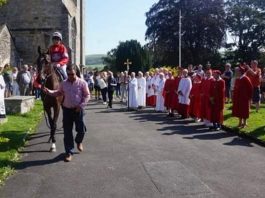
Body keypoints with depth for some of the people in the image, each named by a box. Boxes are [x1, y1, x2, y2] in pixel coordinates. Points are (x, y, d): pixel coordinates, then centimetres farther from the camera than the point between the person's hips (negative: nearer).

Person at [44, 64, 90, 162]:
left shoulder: (82, 83, -7)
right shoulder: (63, 83, 4)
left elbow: (87, 95, -5)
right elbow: (59, 93, 17)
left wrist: (81, 105, -15)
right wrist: (49, 91, 2)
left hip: (78, 110, -2)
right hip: (67, 109, 2)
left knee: (81, 129, 5)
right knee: (67, 132, 4)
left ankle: (78, 141, 40)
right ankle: (69, 152, 15)